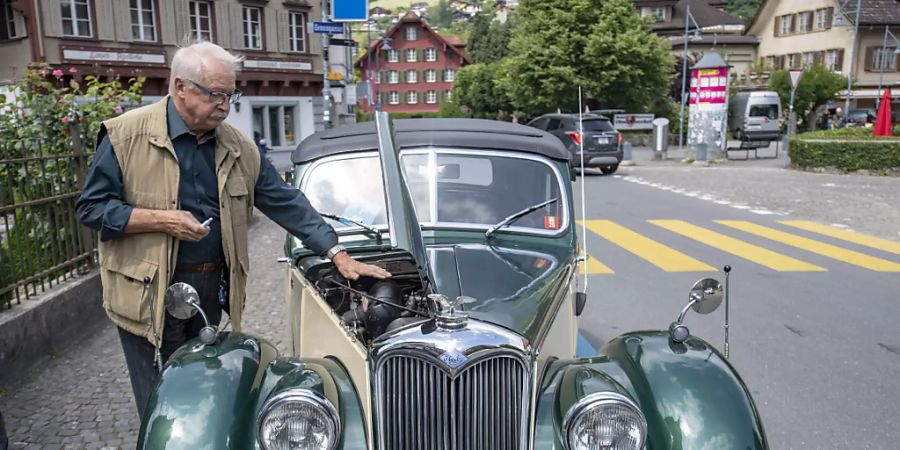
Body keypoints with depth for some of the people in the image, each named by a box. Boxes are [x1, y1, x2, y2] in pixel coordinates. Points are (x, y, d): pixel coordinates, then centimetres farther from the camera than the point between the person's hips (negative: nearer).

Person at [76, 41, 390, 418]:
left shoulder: (238, 147, 3)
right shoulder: (127, 134, -9)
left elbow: (286, 202, 2)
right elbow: (91, 207, -7)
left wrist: (338, 254, -5)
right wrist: (161, 220, -20)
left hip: (210, 290, 4)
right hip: (148, 292, -4)